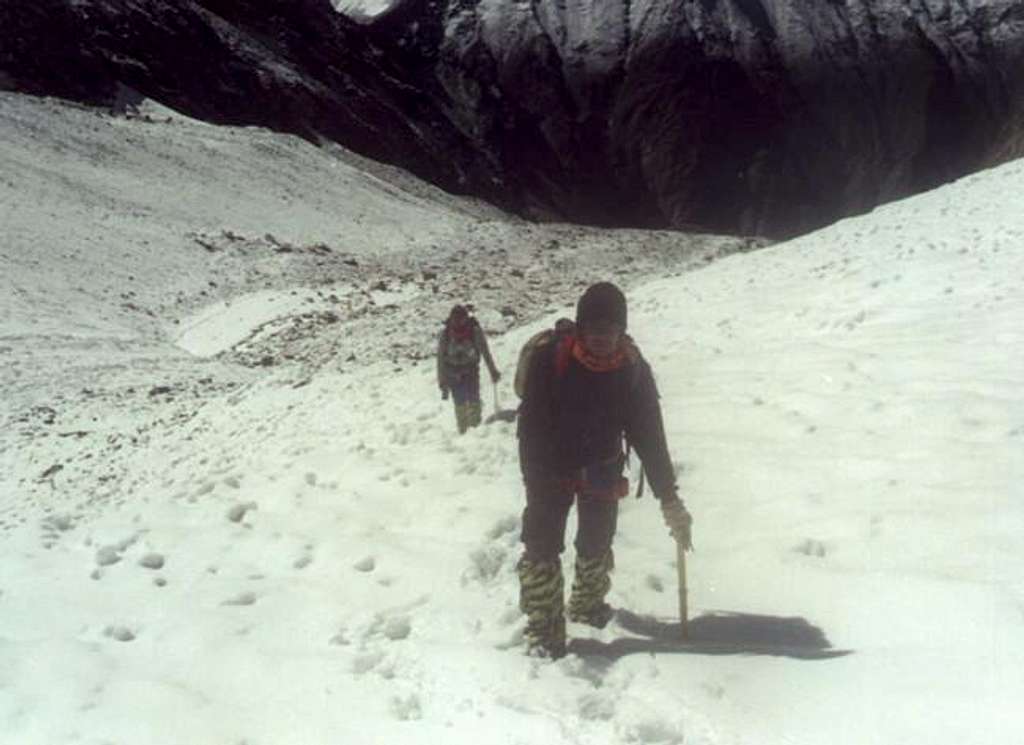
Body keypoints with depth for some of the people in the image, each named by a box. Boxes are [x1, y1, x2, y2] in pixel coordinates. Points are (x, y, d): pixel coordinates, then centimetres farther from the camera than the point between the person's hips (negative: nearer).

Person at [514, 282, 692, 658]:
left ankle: (587, 603, 40)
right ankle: (544, 628, 5)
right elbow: (531, 426, -21)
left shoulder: (634, 370, -15)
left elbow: (649, 435, -12)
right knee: (542, 545, -8)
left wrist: (668, 497, -15)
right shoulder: (550, 360, -23)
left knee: (597, 544, 15)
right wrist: (536, 483, -28)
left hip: (601, 469, 3)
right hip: (552, 467, -3)